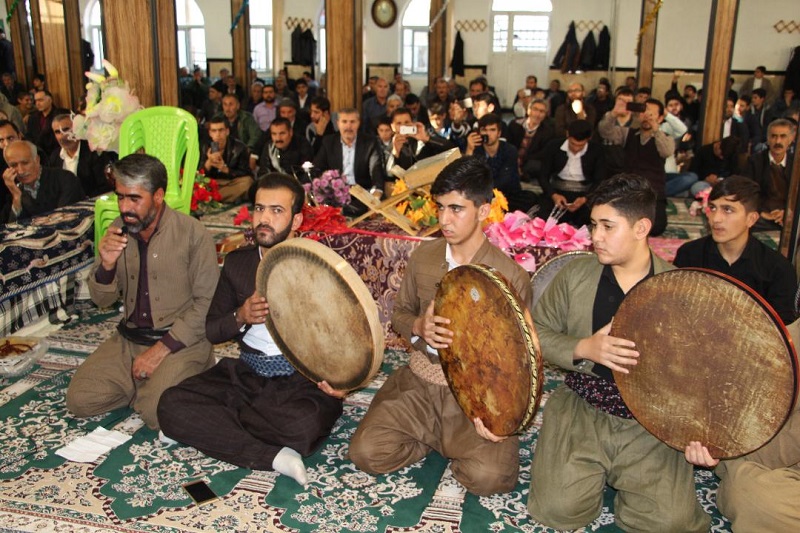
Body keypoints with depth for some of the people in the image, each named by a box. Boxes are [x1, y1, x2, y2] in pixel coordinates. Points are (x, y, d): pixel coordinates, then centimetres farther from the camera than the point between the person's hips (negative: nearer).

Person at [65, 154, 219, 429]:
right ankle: (146, 382, 12)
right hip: (128, 339, 6)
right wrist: (106, 265, -13)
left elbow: (206, 303, -13)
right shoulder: (118, 231, 4)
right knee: (79, 399, -9)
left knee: (158, 413, -24)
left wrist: (161, 349, -17)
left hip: (180, 341, -5)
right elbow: (103, 300, 9)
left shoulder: (192, 233, -12)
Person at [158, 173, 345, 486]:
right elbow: (210, 331, 11)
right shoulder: (237, 263, 8)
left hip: (301, 380, -4)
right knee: (171, 405, -19)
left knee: (307, 425, -37)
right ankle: (274, 456, -21)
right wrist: (240, 317, -13)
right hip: (245, 375, 4)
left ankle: (216, 420, -10)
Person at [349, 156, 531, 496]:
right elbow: (400, 312, 14)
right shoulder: (424, 255, 2)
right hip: (419, 383, 3)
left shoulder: (510, 276, -11)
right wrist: (418, 326, -12)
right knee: (366, 452, -15)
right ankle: (440, 440, 10)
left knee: (489, 476, -25)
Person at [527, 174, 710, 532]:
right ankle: (594, 471, 20)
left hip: (651, 425, -1)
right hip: (579, 412, 1)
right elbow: (537, 333, 2)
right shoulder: (575, 275, -2)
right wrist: (583, 348, -16)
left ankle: (622, 476, 17)